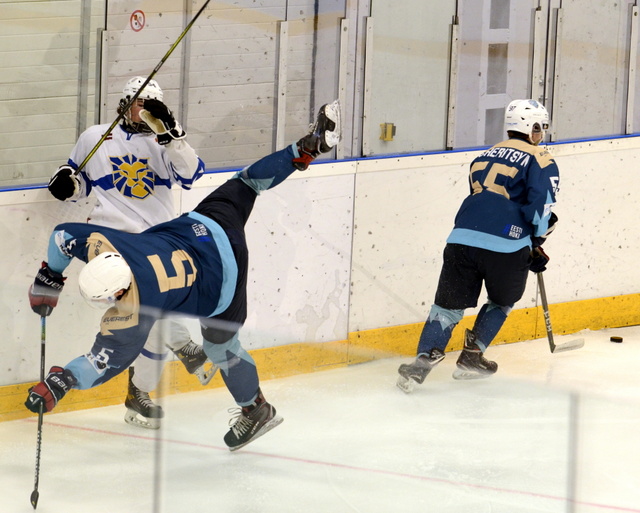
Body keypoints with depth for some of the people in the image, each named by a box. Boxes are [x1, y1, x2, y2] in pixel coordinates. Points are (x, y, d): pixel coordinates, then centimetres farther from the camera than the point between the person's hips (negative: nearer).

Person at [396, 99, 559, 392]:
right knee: (502, 301, 23)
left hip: (462, 237, 4)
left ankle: (424, 359, -14)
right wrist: (536, 245, 7)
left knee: (449, 304, 6)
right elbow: (541, 204, -6)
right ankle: (471, 358, 20)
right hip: (506, 246, -4)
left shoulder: (486, 156, 28)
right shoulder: (539, 160, 8)